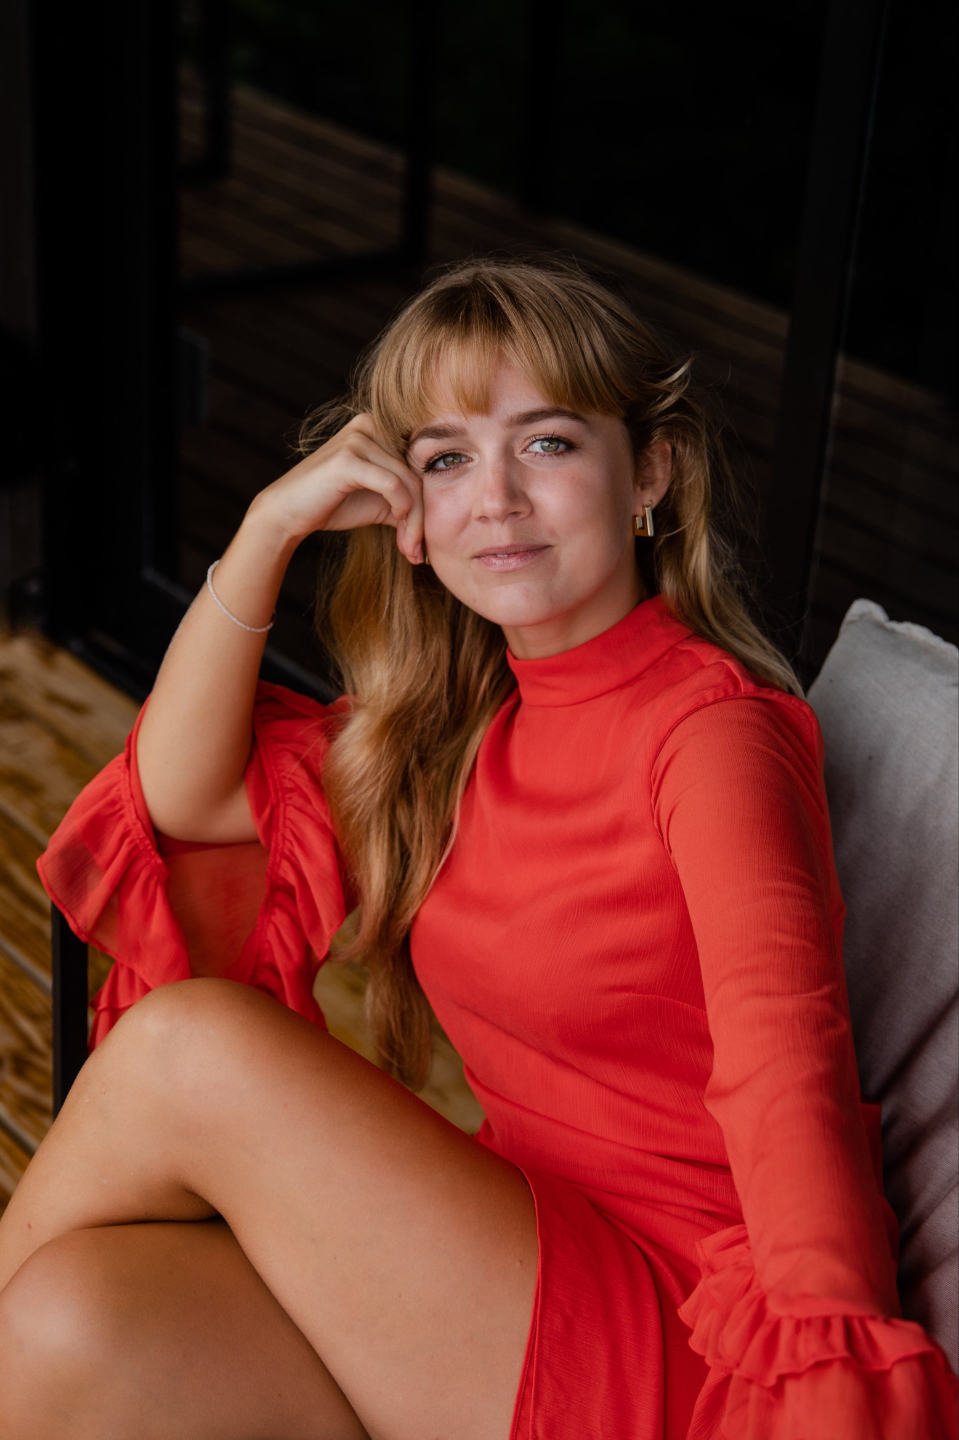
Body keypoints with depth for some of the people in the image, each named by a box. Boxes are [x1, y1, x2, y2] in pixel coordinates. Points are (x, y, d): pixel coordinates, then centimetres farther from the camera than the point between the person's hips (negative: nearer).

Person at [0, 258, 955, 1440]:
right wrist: (269, 530, 0)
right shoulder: (463, 723, 11)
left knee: (192, 1038, -16)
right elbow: (183, 795, 12)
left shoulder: (712, 730, -13)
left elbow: (786, 1074, -27)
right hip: (521, 1275, 6)